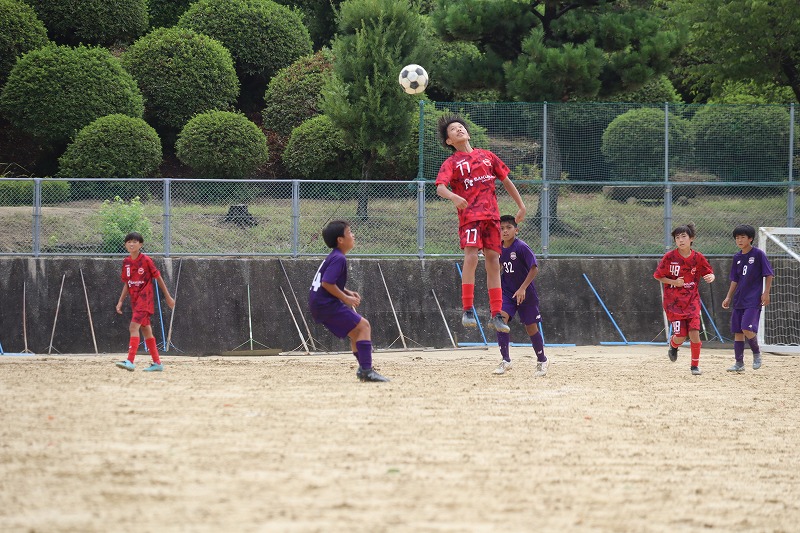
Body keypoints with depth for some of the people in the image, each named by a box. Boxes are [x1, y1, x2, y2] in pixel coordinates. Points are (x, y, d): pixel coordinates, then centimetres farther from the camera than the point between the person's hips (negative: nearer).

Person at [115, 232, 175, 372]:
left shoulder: (146, 260, -10)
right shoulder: (126, 262, 7)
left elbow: (158, 278, -3)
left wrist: (168, 297, 1)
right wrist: (121, 301, 7)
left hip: (145, 298, -7)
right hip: (135, 300, 7)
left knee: (134, 327, -20)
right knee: (146, 330, 12)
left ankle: (130, 361, -26)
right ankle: (157, 363, 19)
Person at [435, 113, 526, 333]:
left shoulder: (487, 156, 17)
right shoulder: (451, 163, 4)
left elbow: (506, 181, 24)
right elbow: (440, 187, -13)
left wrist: (521, 206, 19)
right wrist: (453, 197, -35)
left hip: (492, 215, 4)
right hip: (469, 215, -4)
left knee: (493, 261, 3)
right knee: (471, 258, -20)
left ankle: (496, 315, 6)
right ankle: (467, 311, -18)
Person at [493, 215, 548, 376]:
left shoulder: (521, 247, -18)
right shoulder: (500, 249, 0)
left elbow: (534, 268, -19)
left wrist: (523, 288, -23)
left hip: (526, 294, -4)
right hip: (507, 292, 4)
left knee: (531, 327, 4)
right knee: (501, 318, -18)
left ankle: (542, 360, 26)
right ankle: (506, 360, -13)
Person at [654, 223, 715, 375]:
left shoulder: (698, 258, -3)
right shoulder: (669, 257, -8)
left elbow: (709, 273, 8)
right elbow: (658, 276, 1)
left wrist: (711, 277, -17)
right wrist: (674, 282, -14)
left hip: (692, 301, 1)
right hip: (673, 302, -1)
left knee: (694, 332, -11)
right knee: (680, 336, -8)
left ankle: (695, 365, 8)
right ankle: (673, 345, 31)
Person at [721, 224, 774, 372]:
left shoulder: (758, 254, -7)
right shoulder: (737, 257, 10)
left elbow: (769, 274, -5)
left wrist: (766, 293, -12)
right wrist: (729, 297, 12)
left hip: (754, 300, -7)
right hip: (739, 301, 7)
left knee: (747, 329, -18)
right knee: (737, 331, 6)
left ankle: (757, 353, 6)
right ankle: (739, 363, 12)